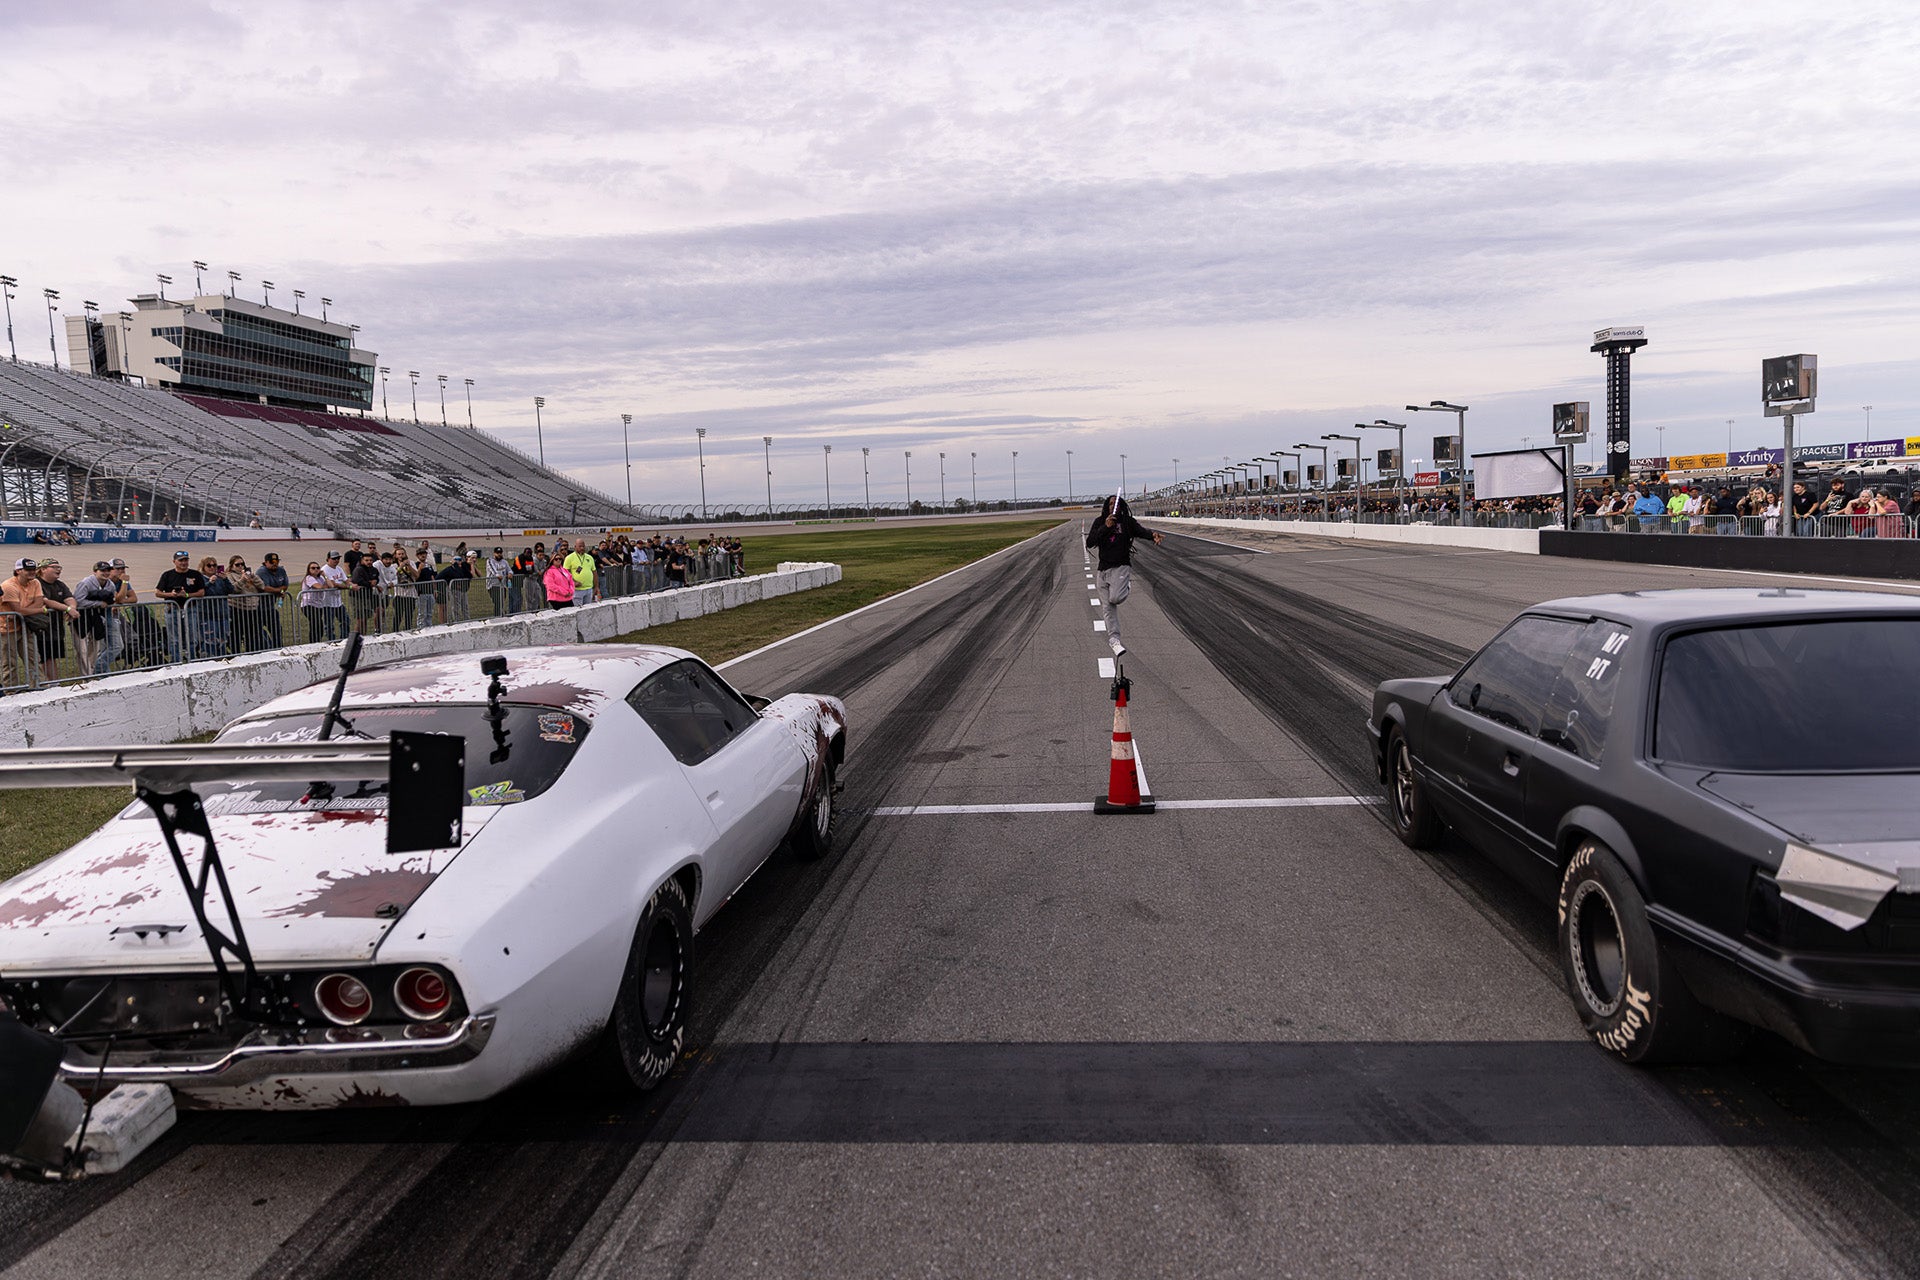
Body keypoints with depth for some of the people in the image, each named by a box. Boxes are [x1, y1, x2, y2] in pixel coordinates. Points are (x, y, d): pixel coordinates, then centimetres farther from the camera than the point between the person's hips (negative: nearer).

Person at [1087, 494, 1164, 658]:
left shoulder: (1128, 522, -1)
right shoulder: (1100, 522, 5)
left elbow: (1141, 531, -17)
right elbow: (1089, 542, -5)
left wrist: (1153, 534, -40)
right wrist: (1105, 528, -17)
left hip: (1121, 566, -3)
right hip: (1104, 569, 3)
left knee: (1115, 598, -24)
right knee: (1108, 607, 3)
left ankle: (1127, 585, 9)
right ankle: (1114, 639, 12)